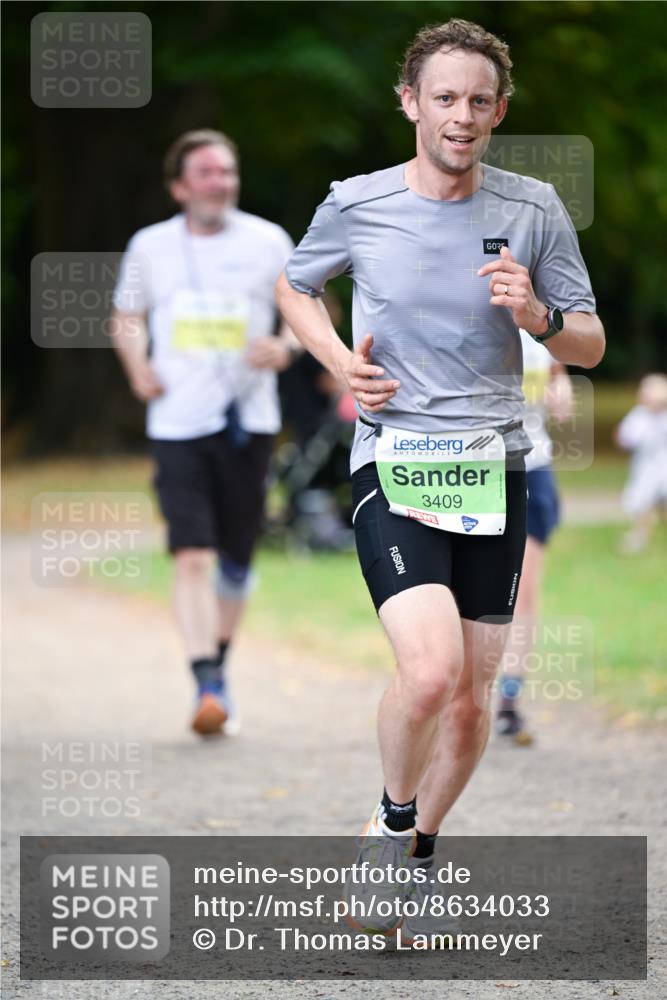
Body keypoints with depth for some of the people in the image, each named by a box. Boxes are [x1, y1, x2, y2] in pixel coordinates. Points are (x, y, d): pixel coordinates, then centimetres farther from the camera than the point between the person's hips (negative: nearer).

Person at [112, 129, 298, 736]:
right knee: (192, 556, -15)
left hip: (248, 420, 1)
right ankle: (207, 685, -19)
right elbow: (127, 317, 18)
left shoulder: (268, 242, 3)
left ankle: (220, 666, 31)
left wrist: (286, 347, -10)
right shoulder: (150, 247, 5)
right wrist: (137, 366, -1)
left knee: (236, 559, 10)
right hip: (178, 423, -1)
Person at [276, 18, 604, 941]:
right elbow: (295, 287, 18)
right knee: (431, 670, -22)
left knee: (472, 695, 5)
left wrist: (539, 317, -14)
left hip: (493, 466, 3)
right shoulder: (356, 205, -2)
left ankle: (414, 850, 28)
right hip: (392, 460, -3)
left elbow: (591, 346, 8)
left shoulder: (535, 209, 2)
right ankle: (394, 821, 6)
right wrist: (341, 362, -1)